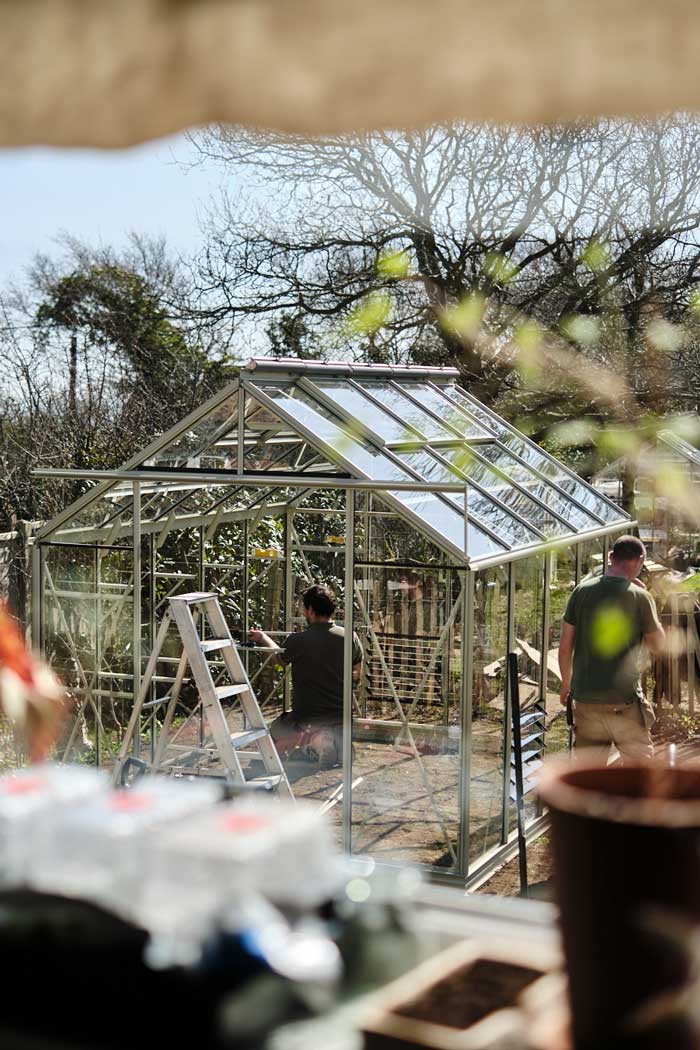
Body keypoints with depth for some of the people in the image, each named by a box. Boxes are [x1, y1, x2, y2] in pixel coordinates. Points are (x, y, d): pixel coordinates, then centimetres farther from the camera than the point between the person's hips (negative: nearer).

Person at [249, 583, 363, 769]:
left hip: (305, 717, -1)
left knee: (275, 732, 27)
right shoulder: (350, 637, -6)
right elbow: (356, 674, 10)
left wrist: (263, 638, 26)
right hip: (341, 716, 2)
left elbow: (279, 658, 8)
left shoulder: (297, 641, -15)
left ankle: (310, 738, 7)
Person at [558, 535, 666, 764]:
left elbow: (565, 647, 3)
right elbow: (658, 645, 5)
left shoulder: (582, 591, 1)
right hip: (625, 702, -3)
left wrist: (566, 684, 17)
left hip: (586, 699, 4)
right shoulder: (640, 596, -9)